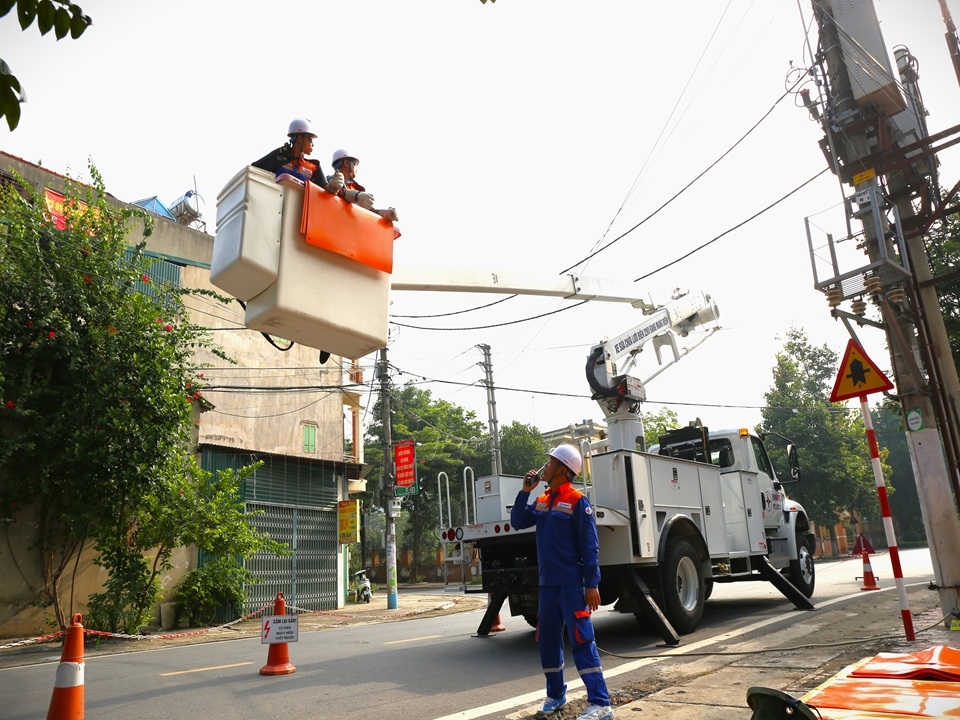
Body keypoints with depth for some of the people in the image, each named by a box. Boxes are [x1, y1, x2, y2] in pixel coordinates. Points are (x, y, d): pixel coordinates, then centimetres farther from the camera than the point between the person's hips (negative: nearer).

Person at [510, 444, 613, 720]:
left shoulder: (577, 501, -10)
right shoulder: (541, 502, 11)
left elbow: (590, 546, -12)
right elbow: (518, 522, 10)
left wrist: (592, 584, -16)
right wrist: (525, 491, 1)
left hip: (572, 583, -7)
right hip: (547, 583, 7)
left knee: (581, 640, -7)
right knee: (547, 640, 13)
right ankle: (555, 694, 29)